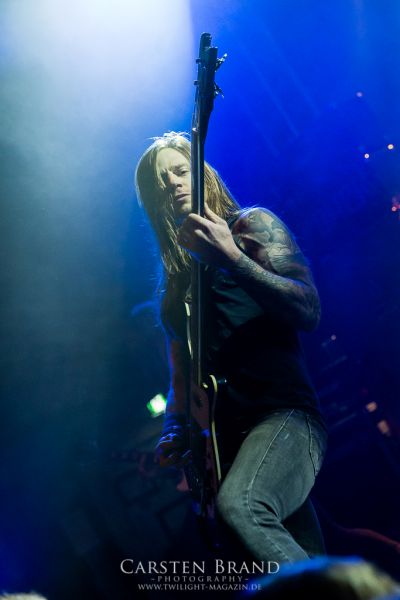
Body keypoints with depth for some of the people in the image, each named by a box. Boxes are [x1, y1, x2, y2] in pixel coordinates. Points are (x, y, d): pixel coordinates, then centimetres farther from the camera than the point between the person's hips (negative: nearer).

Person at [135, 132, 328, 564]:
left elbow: (309, 311, -10)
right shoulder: (175, 283, 21)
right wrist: (174, 433, 6)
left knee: (237, 504, -34)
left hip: (285, 414, -5)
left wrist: (231, 258, -20)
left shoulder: (252, 225, 5)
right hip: (222, 439, 6)